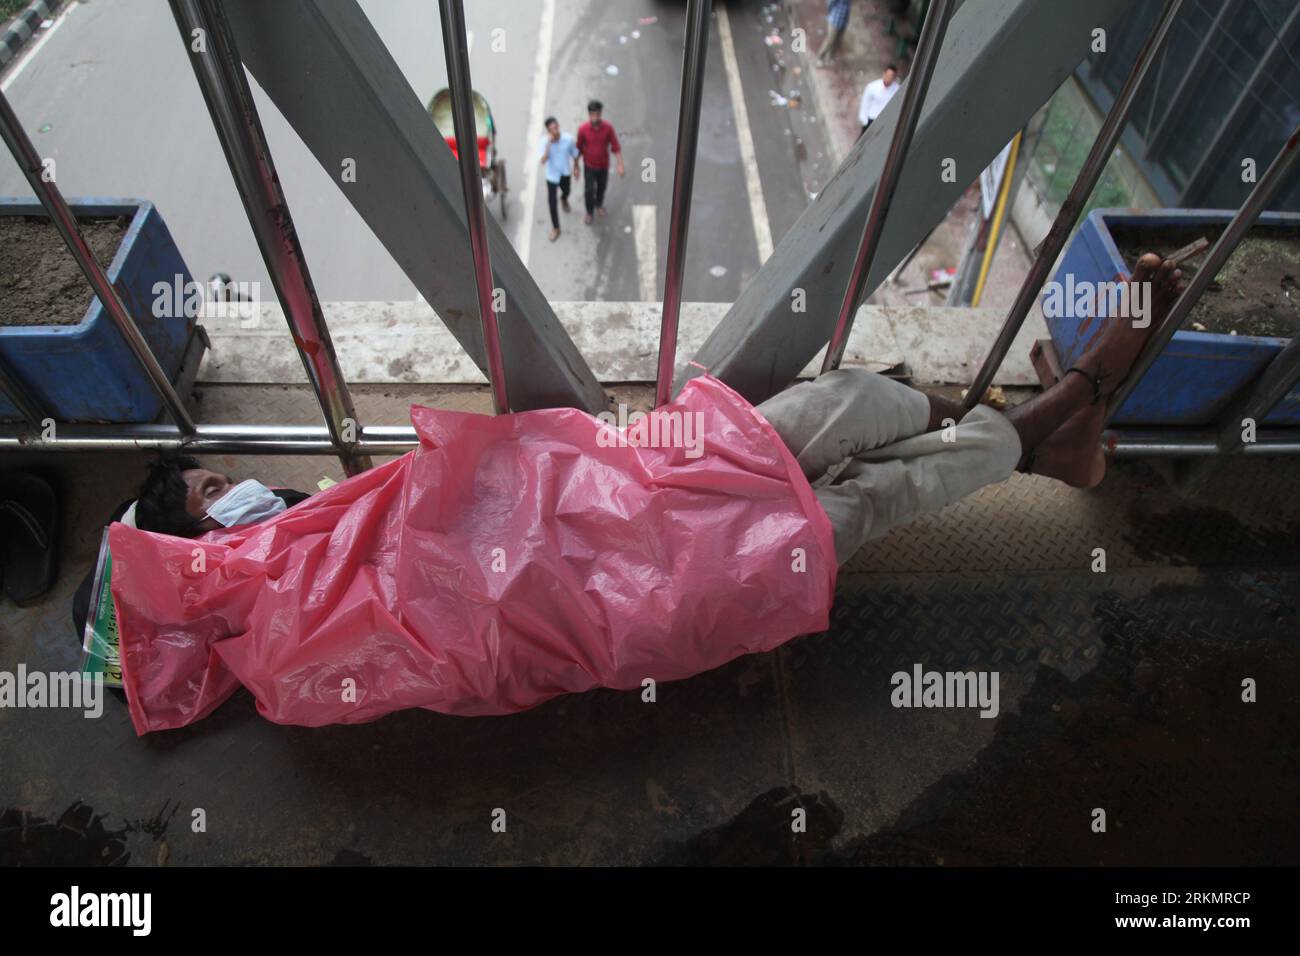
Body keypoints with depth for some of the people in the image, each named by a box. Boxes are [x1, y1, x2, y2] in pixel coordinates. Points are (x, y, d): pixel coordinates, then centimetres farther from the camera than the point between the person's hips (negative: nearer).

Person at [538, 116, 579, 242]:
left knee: (566, 192, 29)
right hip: (552, 175, -2)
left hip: (565, 173, 2)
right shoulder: (545, 141, -25)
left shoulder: (568, 138, -22)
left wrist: (576, 168, 9)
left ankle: (564, 200, 69)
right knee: (552, 202, 0)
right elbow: (543, 161, -36)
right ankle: (555, 228, 19)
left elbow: (574, 154, -2)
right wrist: (549, 144, -41)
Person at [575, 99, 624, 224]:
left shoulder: (608, 127, -21)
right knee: (590, 190, 10)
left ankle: (599, 204, 55)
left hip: (604, 164, 2)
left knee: (602, 187, 24)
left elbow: (615, 147, -13)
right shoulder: (583, 129, -23)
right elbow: (579, 149, -10)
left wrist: (620, 165, -19)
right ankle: (589, 212, 38)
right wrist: (576, 166, -3)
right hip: (589, 165, -2)